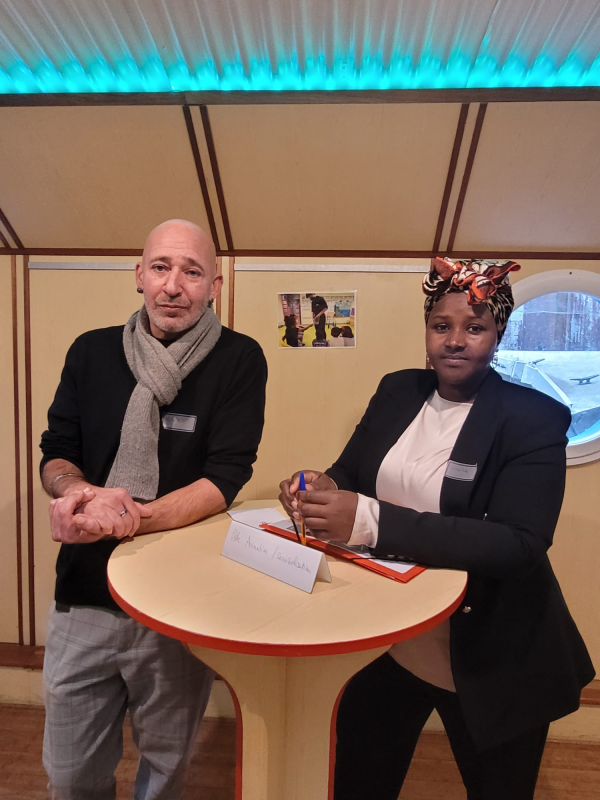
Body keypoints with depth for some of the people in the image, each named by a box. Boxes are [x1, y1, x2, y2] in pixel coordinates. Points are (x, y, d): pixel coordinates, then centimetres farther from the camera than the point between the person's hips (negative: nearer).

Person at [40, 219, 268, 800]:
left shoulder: (239, 361, -10)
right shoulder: (91, 352, 1)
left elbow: (225, 478, -14)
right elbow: (55, 456, 3)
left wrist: (130, 518, -27)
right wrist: (77, 491, -19)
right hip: (84, 593, 3)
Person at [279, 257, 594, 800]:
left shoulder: (535, 418, -15)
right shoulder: (397, 392, -1)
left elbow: (520, 545, -26)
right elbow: (350, 474, 6)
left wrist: (369, 520, -36)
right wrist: (322, 490, -20)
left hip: (489, 663, -3)